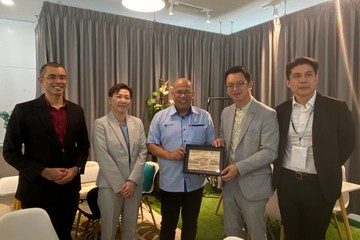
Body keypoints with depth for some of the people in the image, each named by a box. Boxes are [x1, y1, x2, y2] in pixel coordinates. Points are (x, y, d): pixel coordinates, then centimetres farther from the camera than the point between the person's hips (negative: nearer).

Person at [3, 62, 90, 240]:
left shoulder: (76, 111, 3)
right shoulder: (23, 110, -8)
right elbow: (10, 152, -8)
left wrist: (76, 168, -9)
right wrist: (44, 171, -17)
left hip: (69, 188, 4)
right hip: (36, 189, -3)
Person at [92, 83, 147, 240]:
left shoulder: (137, 123, 5)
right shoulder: (100, 124, -8)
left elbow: (142, 152, 0)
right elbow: (103, 157, -12)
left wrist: (132, 180, -9)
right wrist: (120, 185, -13)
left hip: (135, 183, 4)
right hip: (110, 185, -3)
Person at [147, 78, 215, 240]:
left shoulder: (204, 117, 0)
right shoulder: (160, 117, -2)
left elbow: (212, 145, 4)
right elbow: (151, 145, -2)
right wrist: (169, 155, -19)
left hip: (195, 182, 1)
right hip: (169, 182, -1)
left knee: (191, 223, 19)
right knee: (168, 223, 17)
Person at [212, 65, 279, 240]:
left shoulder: (267, 114, -14)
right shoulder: (226, 112, 7)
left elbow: (270, 152, -18)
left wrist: (239, 167, -24)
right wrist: (220, 140, -5)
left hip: (252, 184, -5)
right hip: (229, 182, 6)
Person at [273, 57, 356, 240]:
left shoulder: (337, 108, -8)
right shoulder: (281, 110, 1)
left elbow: (347, 144, -1)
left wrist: (327, 169, 0)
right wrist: (281, 168, 4)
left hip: (319, 184, -2)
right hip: (287, 182, 3)